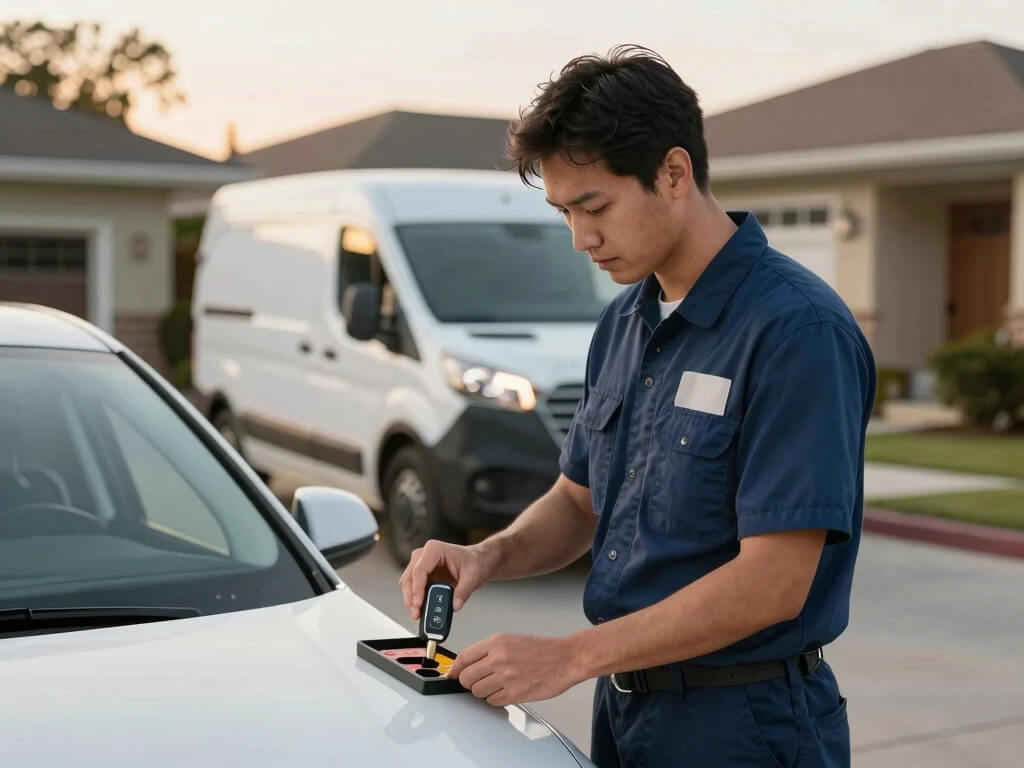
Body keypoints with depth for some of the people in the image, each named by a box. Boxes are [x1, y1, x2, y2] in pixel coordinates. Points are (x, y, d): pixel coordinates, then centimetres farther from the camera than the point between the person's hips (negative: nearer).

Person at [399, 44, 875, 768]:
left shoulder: (797, 329, -20)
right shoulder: (625, 322, 6)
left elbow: (774, 581, -24)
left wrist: (570, 657, -22)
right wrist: (490, 557, -6)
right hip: (623, 706, 7)